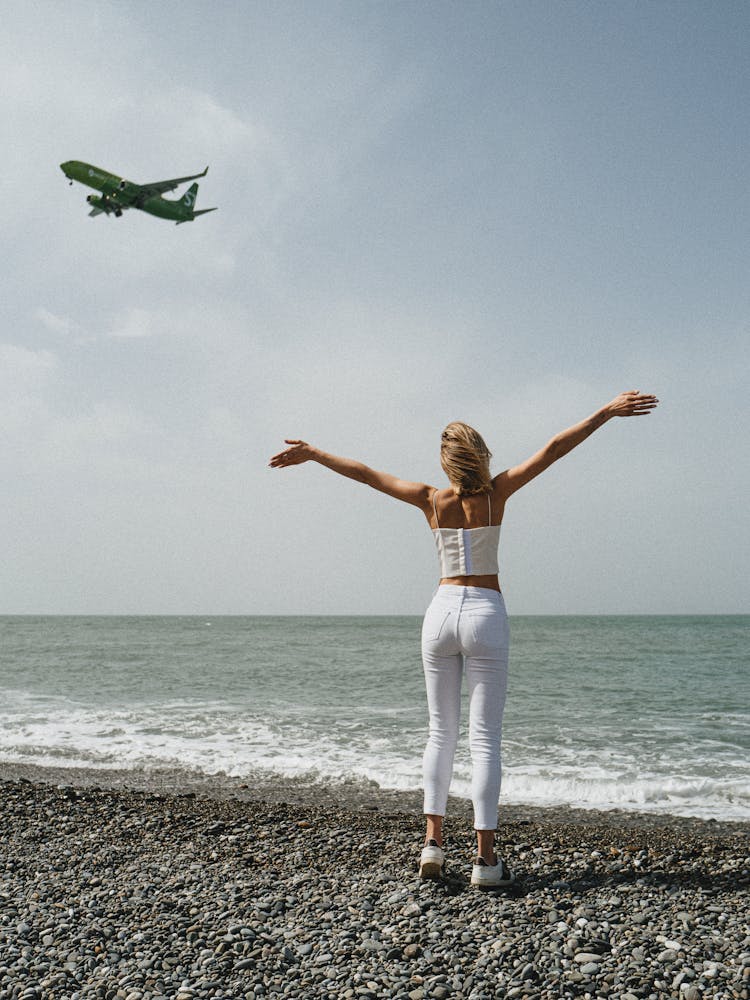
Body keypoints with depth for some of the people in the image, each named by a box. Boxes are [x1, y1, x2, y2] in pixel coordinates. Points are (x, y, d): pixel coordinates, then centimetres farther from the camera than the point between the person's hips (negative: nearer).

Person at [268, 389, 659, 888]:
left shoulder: (432, 500, -1)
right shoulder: (496, 493, -6)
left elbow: (365, 473, 7)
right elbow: (554, 449, -8)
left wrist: (310, 452, 17)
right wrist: (609, 411, -5)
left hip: (443, 610, 3)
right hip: (486, 613, -2)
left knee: (441, 731, 12)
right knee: (485, 738, -1)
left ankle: (434, 841, 10)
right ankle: (486, 858, 1)